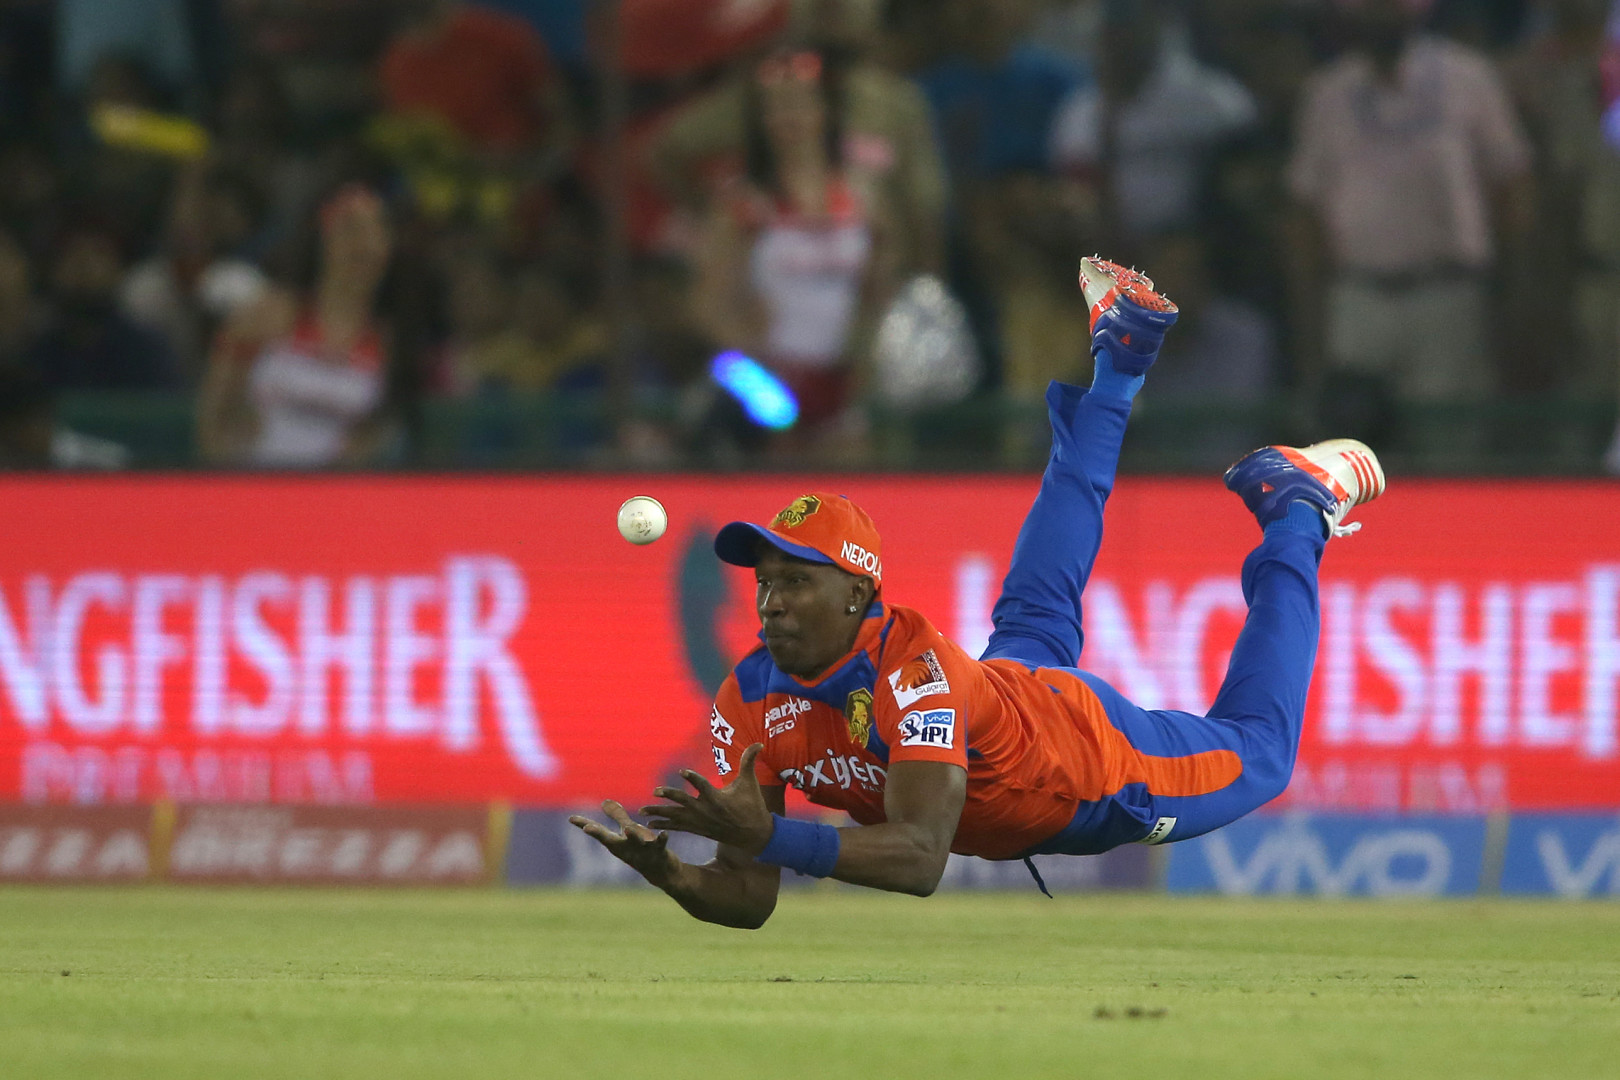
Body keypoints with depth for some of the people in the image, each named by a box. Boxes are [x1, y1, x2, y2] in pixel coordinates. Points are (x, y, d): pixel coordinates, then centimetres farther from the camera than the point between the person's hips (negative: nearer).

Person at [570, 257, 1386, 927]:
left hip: (1097, 761, -6)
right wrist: (670, 876, -48)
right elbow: (749, 901, -25)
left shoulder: (912, 666, -46)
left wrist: (770, 837, -67)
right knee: (1030, 618, 36)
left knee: (1257, 752, 20)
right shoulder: (749, 703, -29)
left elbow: (921, 861, -55)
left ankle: (1296, 513, 36)